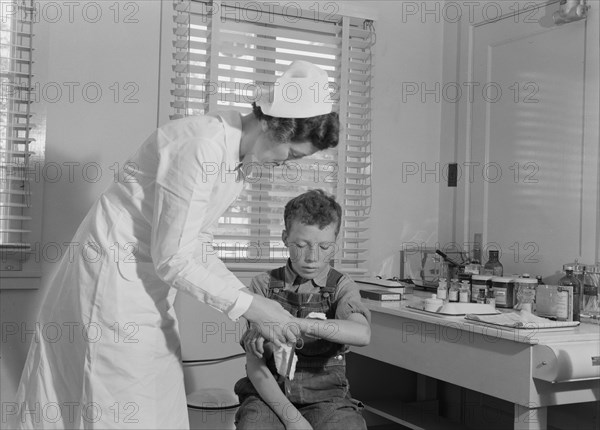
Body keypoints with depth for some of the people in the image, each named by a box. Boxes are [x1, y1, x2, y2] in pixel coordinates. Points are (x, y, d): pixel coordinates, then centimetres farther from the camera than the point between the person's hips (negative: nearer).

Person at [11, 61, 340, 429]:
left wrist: (254, 309, 1)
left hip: (150, 277, 9)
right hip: (113, 275, -9)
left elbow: (197, 245, 7)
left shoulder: (237, 156, 2)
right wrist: (251, 305, -22)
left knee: (160, 397, 14)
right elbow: (173, 259, -26)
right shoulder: (201, 148, -27)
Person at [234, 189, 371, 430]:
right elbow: (255, 365, -4)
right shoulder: (264, 286, 2)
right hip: (269, 397, 0)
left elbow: (362, 334, -21)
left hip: (326, 395, 0)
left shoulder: (341, 287, 3)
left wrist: (297, 324, -34)